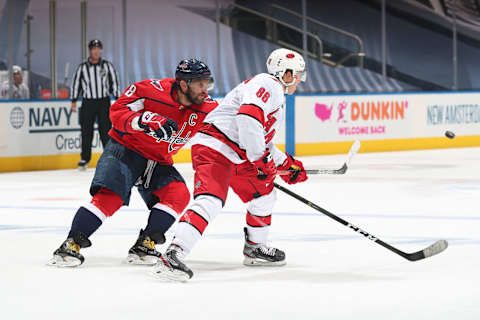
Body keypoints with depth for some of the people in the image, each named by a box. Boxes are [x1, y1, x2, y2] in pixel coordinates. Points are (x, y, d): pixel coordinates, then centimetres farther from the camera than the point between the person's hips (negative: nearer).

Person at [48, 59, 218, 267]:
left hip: (159, 163, 5)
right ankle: (71, 245, -19)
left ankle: (144, 246, -12)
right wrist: (143, 121, -37)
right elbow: (117, 111, -20)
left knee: (178, 194, -17)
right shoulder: (153, 90, -23)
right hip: (126, 149, -5)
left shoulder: (206, 107, -9)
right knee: (110, 196, -22)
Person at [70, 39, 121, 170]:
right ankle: (85, 159, 8)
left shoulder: (107, 66, 3)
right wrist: (74, 101, 2)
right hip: (88, 103, 1)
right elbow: (75, 83, 7)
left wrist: (117, 99, -1)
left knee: (105, 131, -1)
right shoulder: (82, 67, 3)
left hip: (104, 102, -1)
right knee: (86, 132, 0)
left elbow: (115, 82, 5)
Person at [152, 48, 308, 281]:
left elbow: (264, 143, 33)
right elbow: (248, 116, -28)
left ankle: (255, 249, 38)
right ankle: (172, 257, -38)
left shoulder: (278, 100, 26)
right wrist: (260, 159, -24)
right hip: (214, 150, -11)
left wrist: (288, 166, 25)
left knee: (264, 194, 22)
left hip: (238, 156, 11)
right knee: (210, 201, -27)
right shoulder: (268, 85, -10)